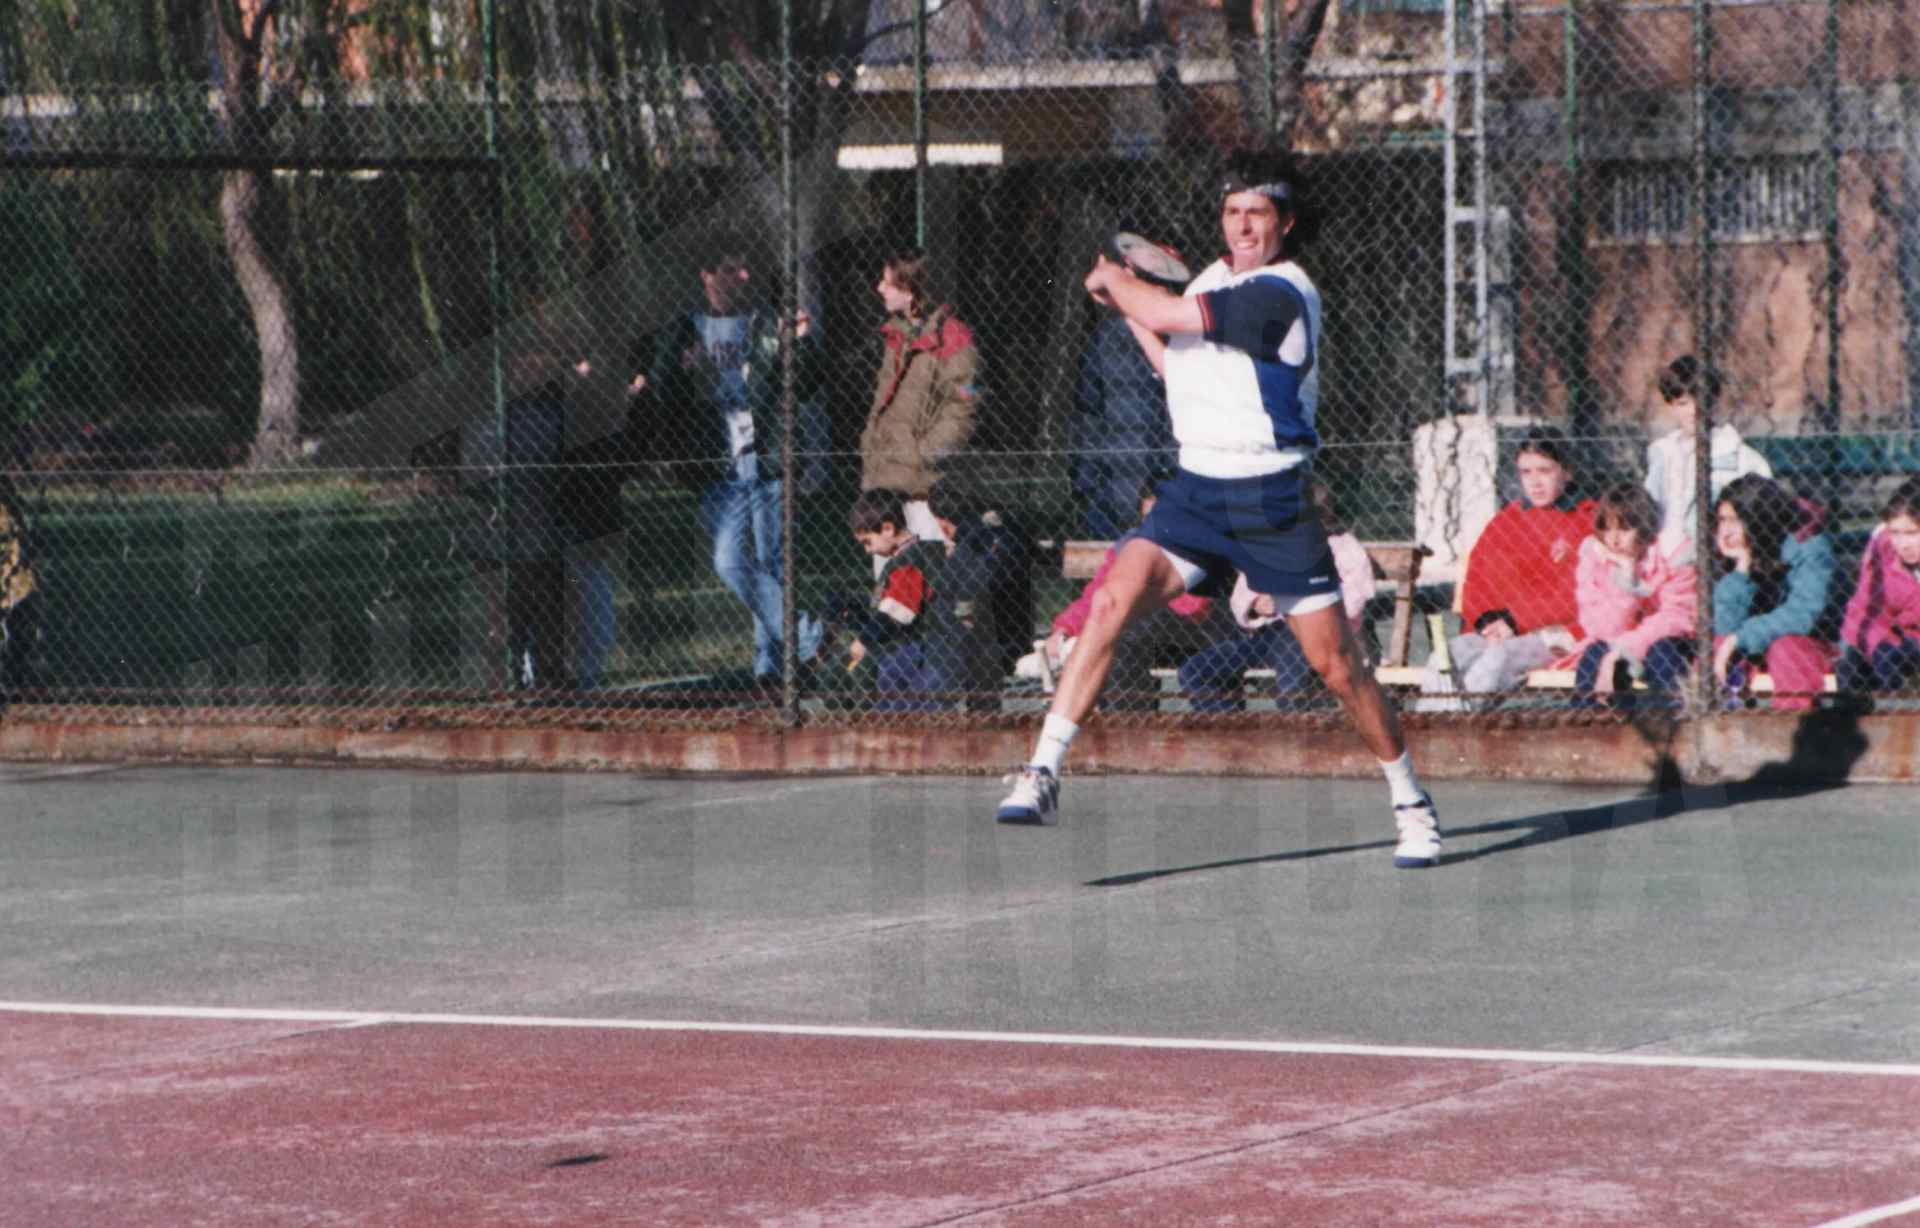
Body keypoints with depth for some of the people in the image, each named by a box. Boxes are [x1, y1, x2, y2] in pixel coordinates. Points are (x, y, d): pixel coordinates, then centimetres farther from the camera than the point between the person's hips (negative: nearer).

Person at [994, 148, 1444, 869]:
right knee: (1114, 600, -16)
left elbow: (1167, 314, -20)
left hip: (1273, 503, -6)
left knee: (1335, 665, -2)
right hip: (1195, 491, 6)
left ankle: (1410, 803, 18)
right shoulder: (1217, 277, 10)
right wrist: (1127, 308, 13)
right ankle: (1042, 774, -17)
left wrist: (1112, 281, -1)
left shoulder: (1279, 295, -17)